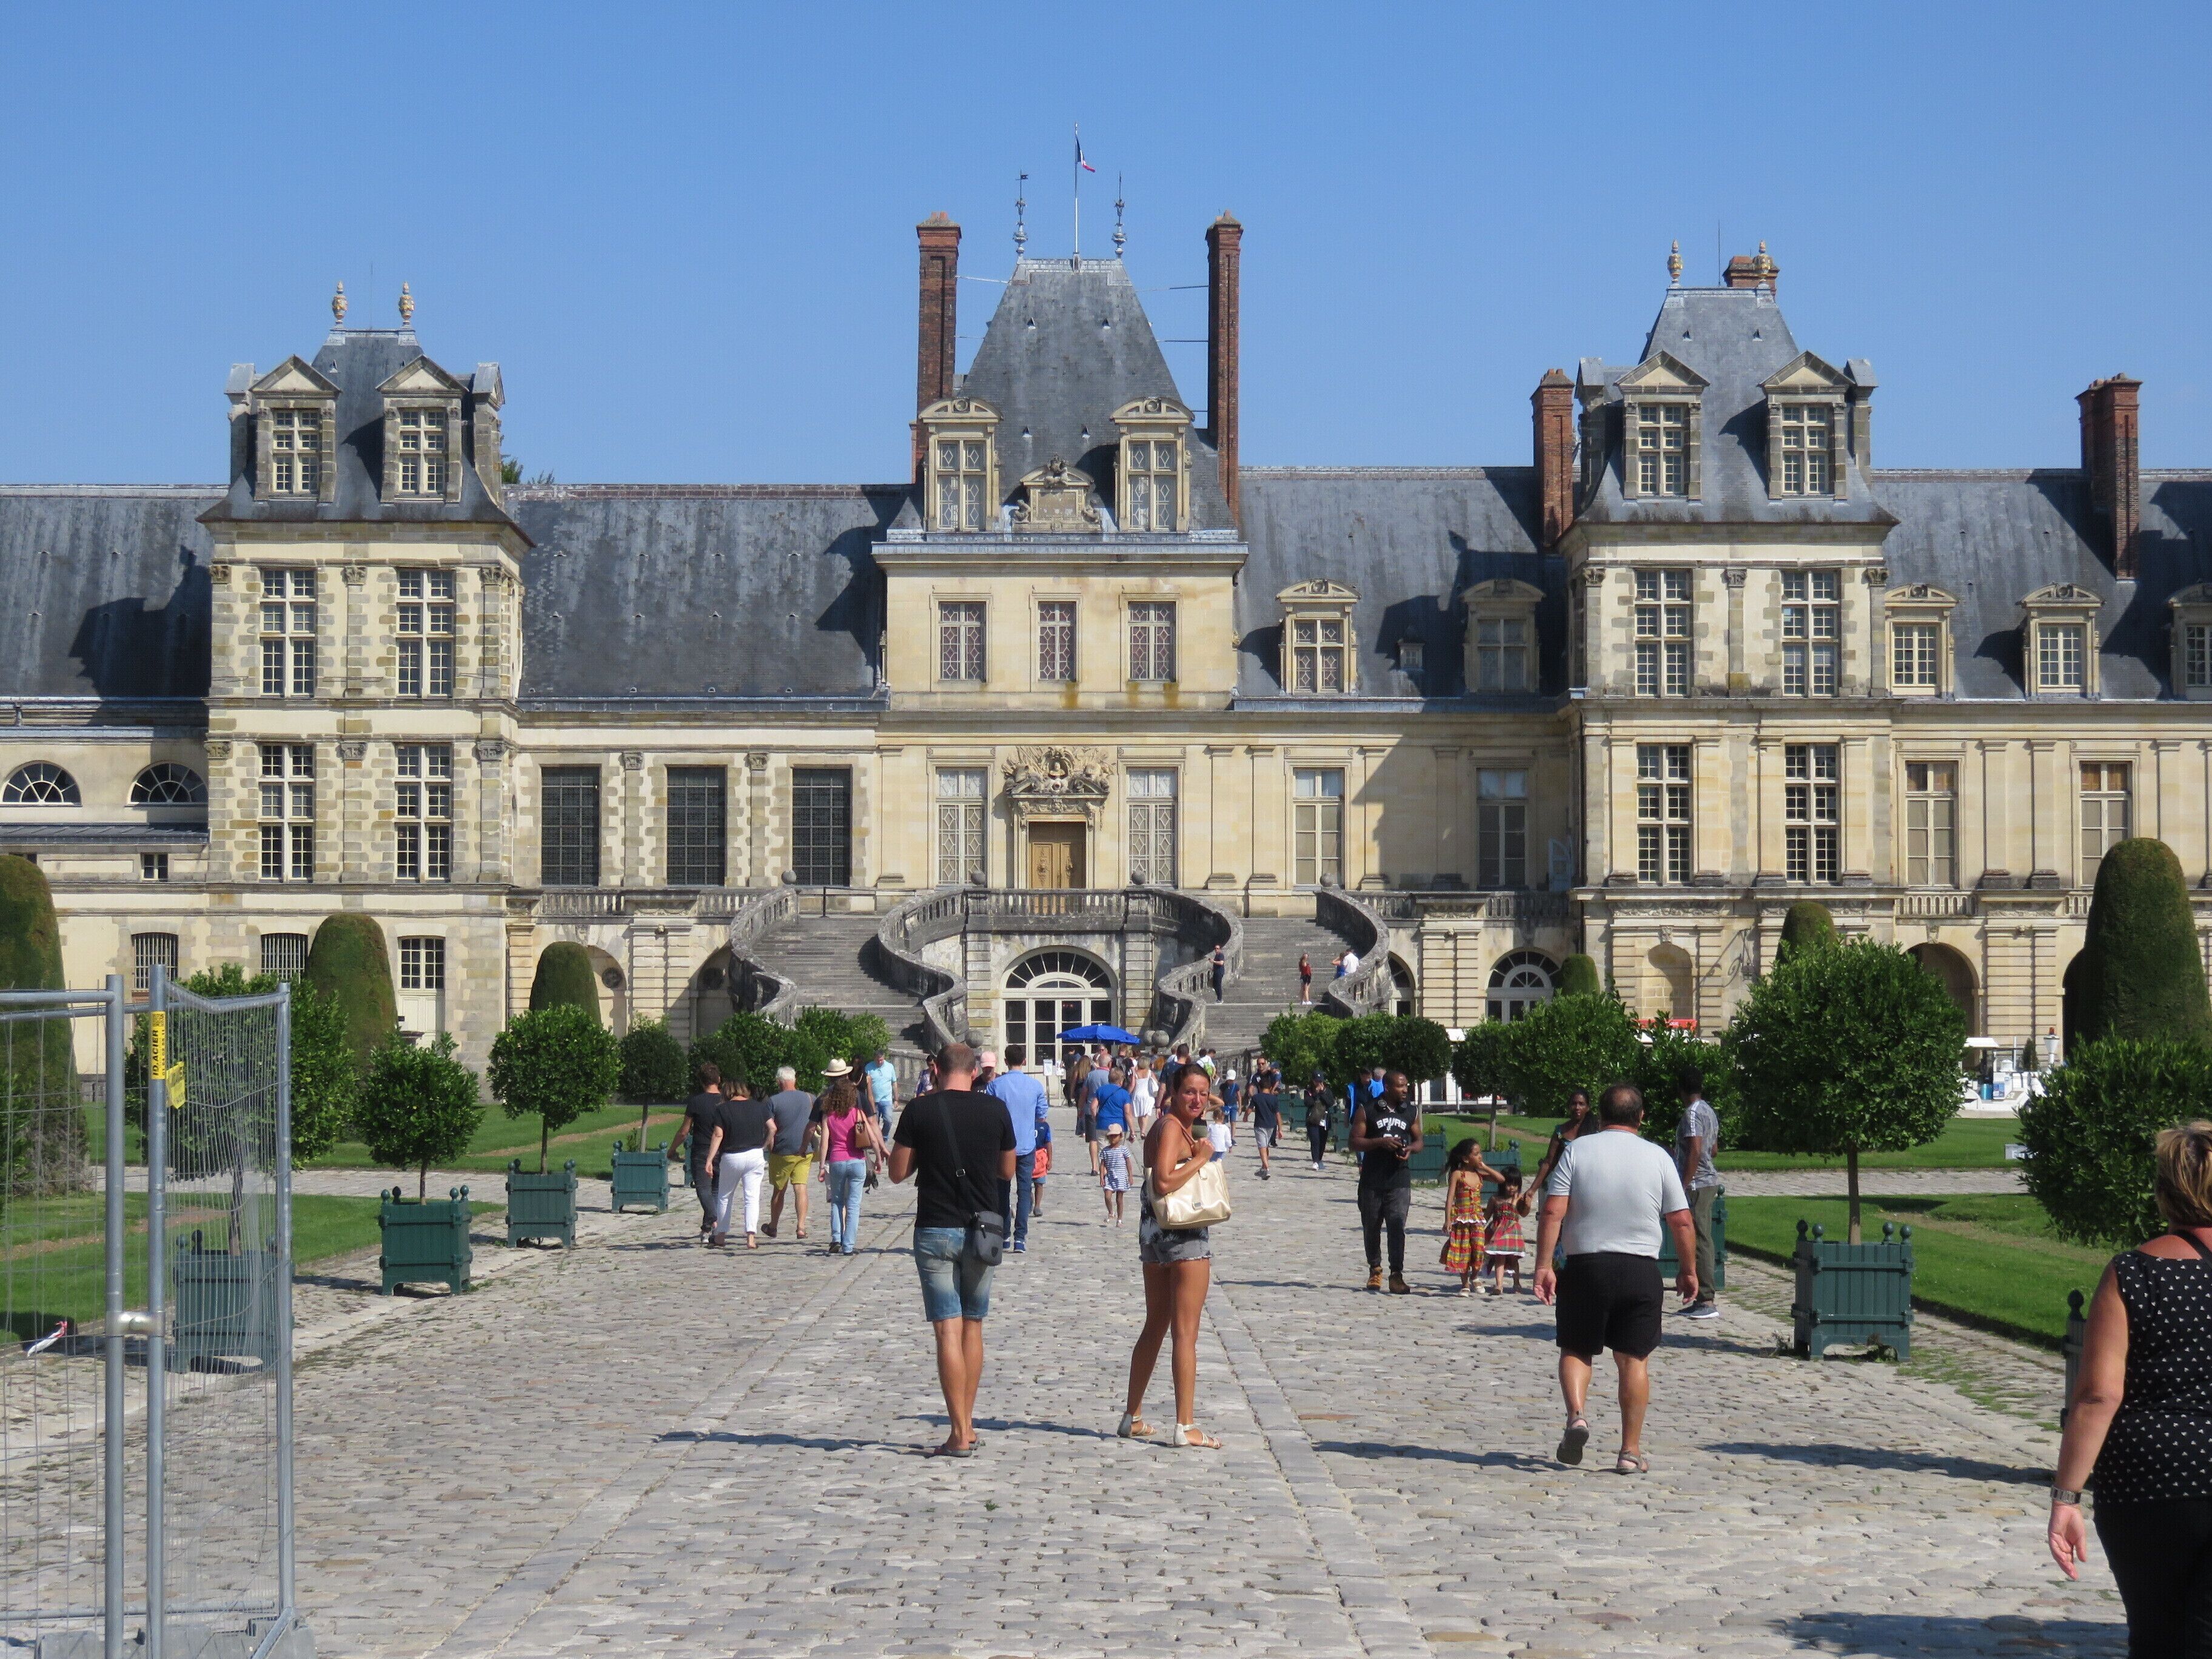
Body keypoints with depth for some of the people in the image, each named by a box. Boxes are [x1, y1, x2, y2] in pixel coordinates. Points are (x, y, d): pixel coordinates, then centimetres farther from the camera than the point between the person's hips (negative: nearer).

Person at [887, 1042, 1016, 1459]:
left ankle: (959, 1435, -6)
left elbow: (898, 1172, -2)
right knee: (973, 1327, 15)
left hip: (935, 1231, -2)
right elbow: (1007, 1171, 9)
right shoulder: (996, 1110, -1)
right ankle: (967, 1423, 20)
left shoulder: (919, 1111, -7)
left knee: (949, 1331, -3)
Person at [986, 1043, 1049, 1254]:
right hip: (1027, 1146, 0)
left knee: (1003, 1191, 13)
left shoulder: (995, 1085, -7)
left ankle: (1004, 1236, 17)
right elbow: (1042, 1117, 5)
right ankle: (1020, 1238, -6)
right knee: (1024, 1191, 3)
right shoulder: (1036, 1086, -4)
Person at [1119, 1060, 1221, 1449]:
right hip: (1184, 1234, -10)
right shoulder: (1172, 1127, -15)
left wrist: (1196, 1155, 9)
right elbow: (1164, 1182, -27)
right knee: (1186, 1333, -5)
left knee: (1155, 1326, 17)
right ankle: (1186, 1425, -3)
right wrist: (1202, 1158, -18)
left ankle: (1132, 1418, 23)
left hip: (1155, 1234, 10)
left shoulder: (1164, 1126, 14)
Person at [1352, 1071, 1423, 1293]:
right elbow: (1355, 1142, -2)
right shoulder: (1367, 1111, 0)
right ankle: (1375, 1270, 27)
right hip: (1372, 1181, -1)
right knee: (1371, 1228, 9)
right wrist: (1381, 1142, -17)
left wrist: (1410, 1149, -5)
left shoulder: (1411, 1113, 9)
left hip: (1399, 1181, 1)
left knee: (1397, 1227, -11)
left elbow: (1418, 1141, 18)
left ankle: (1397, 1275, -11)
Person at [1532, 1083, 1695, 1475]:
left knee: (1576, 1349, 14)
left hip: (1585, 1267, -1)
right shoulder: (1657, 1157, 2)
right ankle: (1631, 1452, 7)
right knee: (1634, 1359, 8)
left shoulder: (1576, 1150, -1)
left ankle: (1576, 1414, -12)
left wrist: (1543, 1265, -7)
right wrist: (1689, 1271, 13)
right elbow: (1681, 1221, 2)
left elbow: (1553, 1212, -9)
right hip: (1641, 1270, 1)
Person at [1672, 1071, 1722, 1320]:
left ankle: (1706, 1302, -10)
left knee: (1698, 1241, -9)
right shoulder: (1709, 1111, 14)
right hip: (1709, 1182, 10)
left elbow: (1695, 1150, -22)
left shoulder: (1692, 1113, -14)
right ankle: (1705, 1300, 15)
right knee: (1703, 1241, 12)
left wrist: (1684, 1186, -21)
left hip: (1696, 1185, -10)